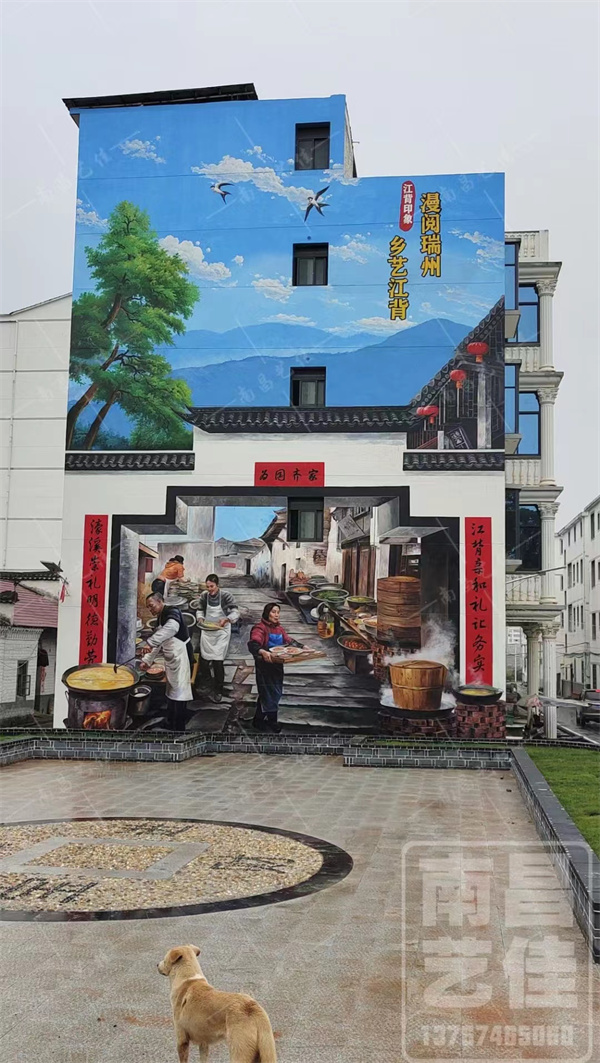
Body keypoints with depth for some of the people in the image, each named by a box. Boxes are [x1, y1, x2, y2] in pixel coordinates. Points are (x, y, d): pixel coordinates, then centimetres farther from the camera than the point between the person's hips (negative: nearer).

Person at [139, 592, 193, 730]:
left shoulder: (172, 612, -15)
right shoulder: (160, 619, 15)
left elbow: (172, 627, -38)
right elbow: (157, 643, 23)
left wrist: (149, 642, -42)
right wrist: (147, 661, 14)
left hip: (181, 657, -10)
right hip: (171, 659, 10)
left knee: (178, 695, -10)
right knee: (171, 693, 18)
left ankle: (178, 728, -8)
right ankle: (170, 725, 28)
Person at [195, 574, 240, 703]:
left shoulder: (226, 595, -15)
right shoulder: (204, 596, -4)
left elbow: (235, 612, -18)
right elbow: (199, 610, 8)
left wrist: (226, 620, -36)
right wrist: (200, 618, -14)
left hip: (221, 631, -3)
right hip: (207, 631, 3)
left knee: (218, 661, -6)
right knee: (203, 660, 6)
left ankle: (218, 691, 9)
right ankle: (206, 682, 35)